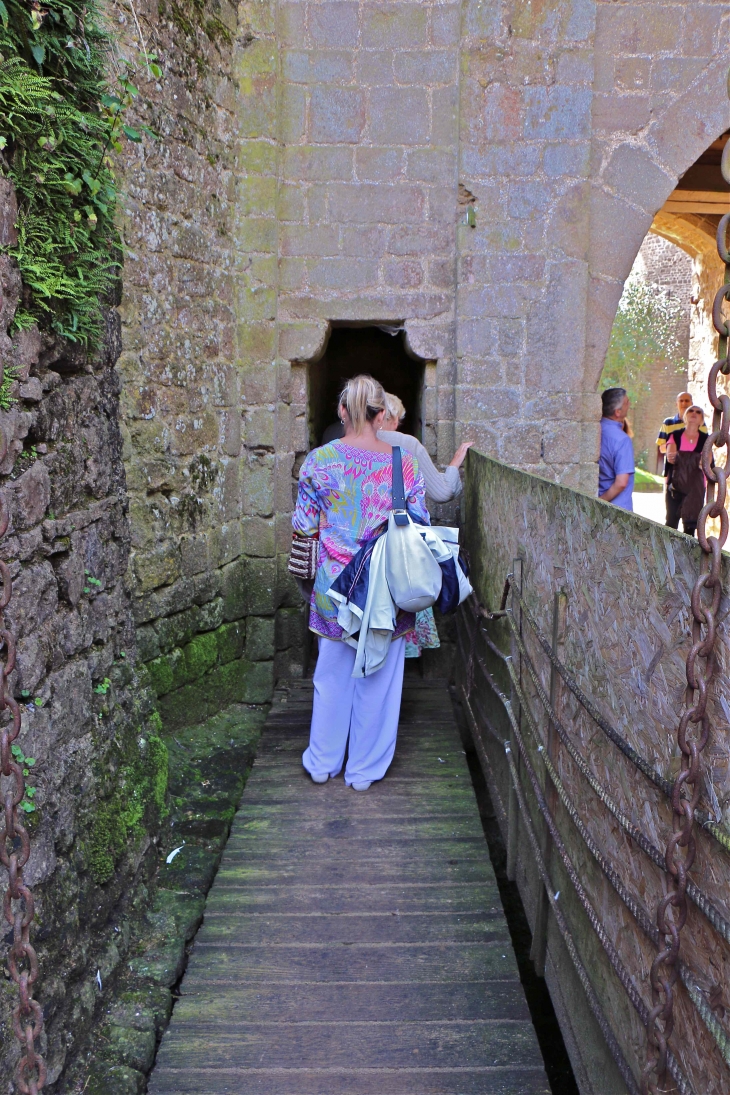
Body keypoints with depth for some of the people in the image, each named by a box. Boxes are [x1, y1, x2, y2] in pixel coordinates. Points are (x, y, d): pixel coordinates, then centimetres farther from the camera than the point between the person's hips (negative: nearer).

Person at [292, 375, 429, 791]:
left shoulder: (320, 460, -6)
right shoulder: (403, 461, -8)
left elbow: (305, 526, -1)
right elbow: (419, 525, -3)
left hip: (335, 584, 1)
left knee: (332, 675, 17)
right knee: (378, 680, 12)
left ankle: (323, 763, 29)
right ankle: (365, 769, 25)